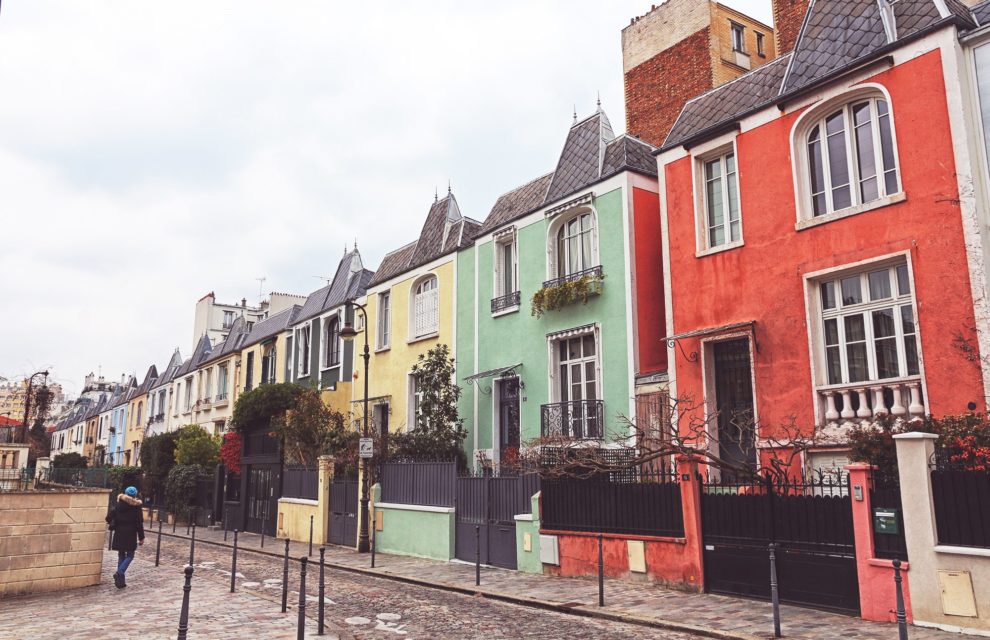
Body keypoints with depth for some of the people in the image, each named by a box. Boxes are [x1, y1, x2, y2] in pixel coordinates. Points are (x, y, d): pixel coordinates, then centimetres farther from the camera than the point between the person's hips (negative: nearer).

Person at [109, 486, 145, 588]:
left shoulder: (119, 504, 3)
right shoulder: (136, 506, -7)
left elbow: (112, 517, 3)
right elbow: (139, 523, -6)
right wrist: (141, 537, -2)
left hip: (119, 533, 4)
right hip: (130, 534, -4)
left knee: (121, 555, 12)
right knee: (130, 555, 6)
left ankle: (120, 580, 12)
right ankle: (119, 573, -16)